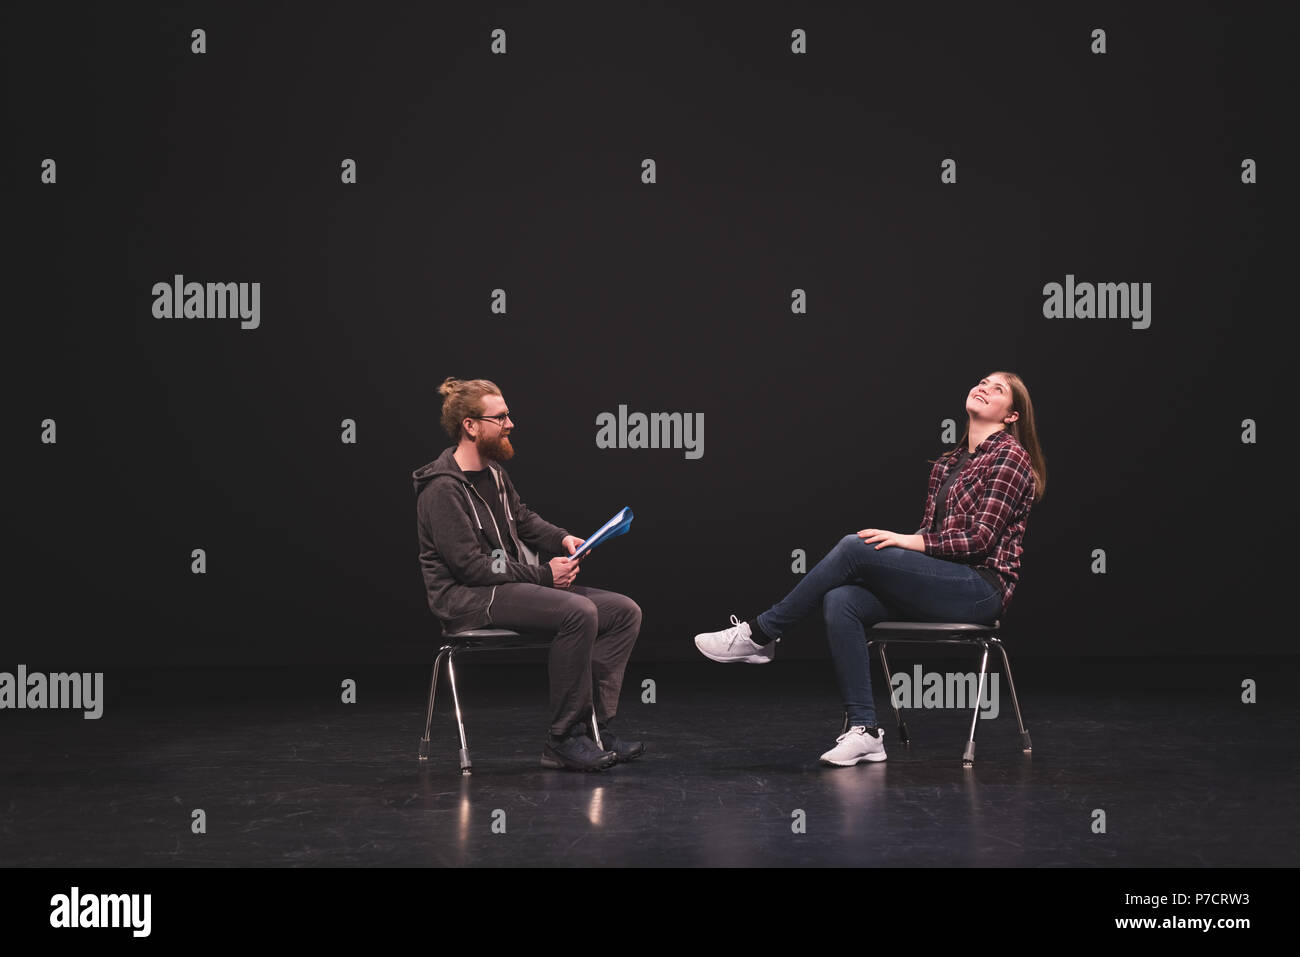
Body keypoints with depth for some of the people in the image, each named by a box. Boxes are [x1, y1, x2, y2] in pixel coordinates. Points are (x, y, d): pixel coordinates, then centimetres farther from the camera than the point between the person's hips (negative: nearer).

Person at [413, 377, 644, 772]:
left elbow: (523, 518, 28)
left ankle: (596, 725, -10)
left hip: (513, 586, 10)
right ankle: (564, 739, -23)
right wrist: (543, 574, -18)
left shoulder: (492, 472, 13)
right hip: (466, 599, -10)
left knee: (625, 611, -4)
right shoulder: (442, 488, -16)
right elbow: (470, 565, -20)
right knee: (579, 613, -32)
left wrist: (562, 539, 6)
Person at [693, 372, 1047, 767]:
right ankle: (863, 731, -22)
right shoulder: (947, 463, 21)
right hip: (941, 581, 7)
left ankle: (760, 635, -10)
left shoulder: (1010, 456, -4)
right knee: (840, 601, -20)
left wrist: (910, 541, -18)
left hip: (983, 586, -7)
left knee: (854, 547, -22)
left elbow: (980, 539, -12)